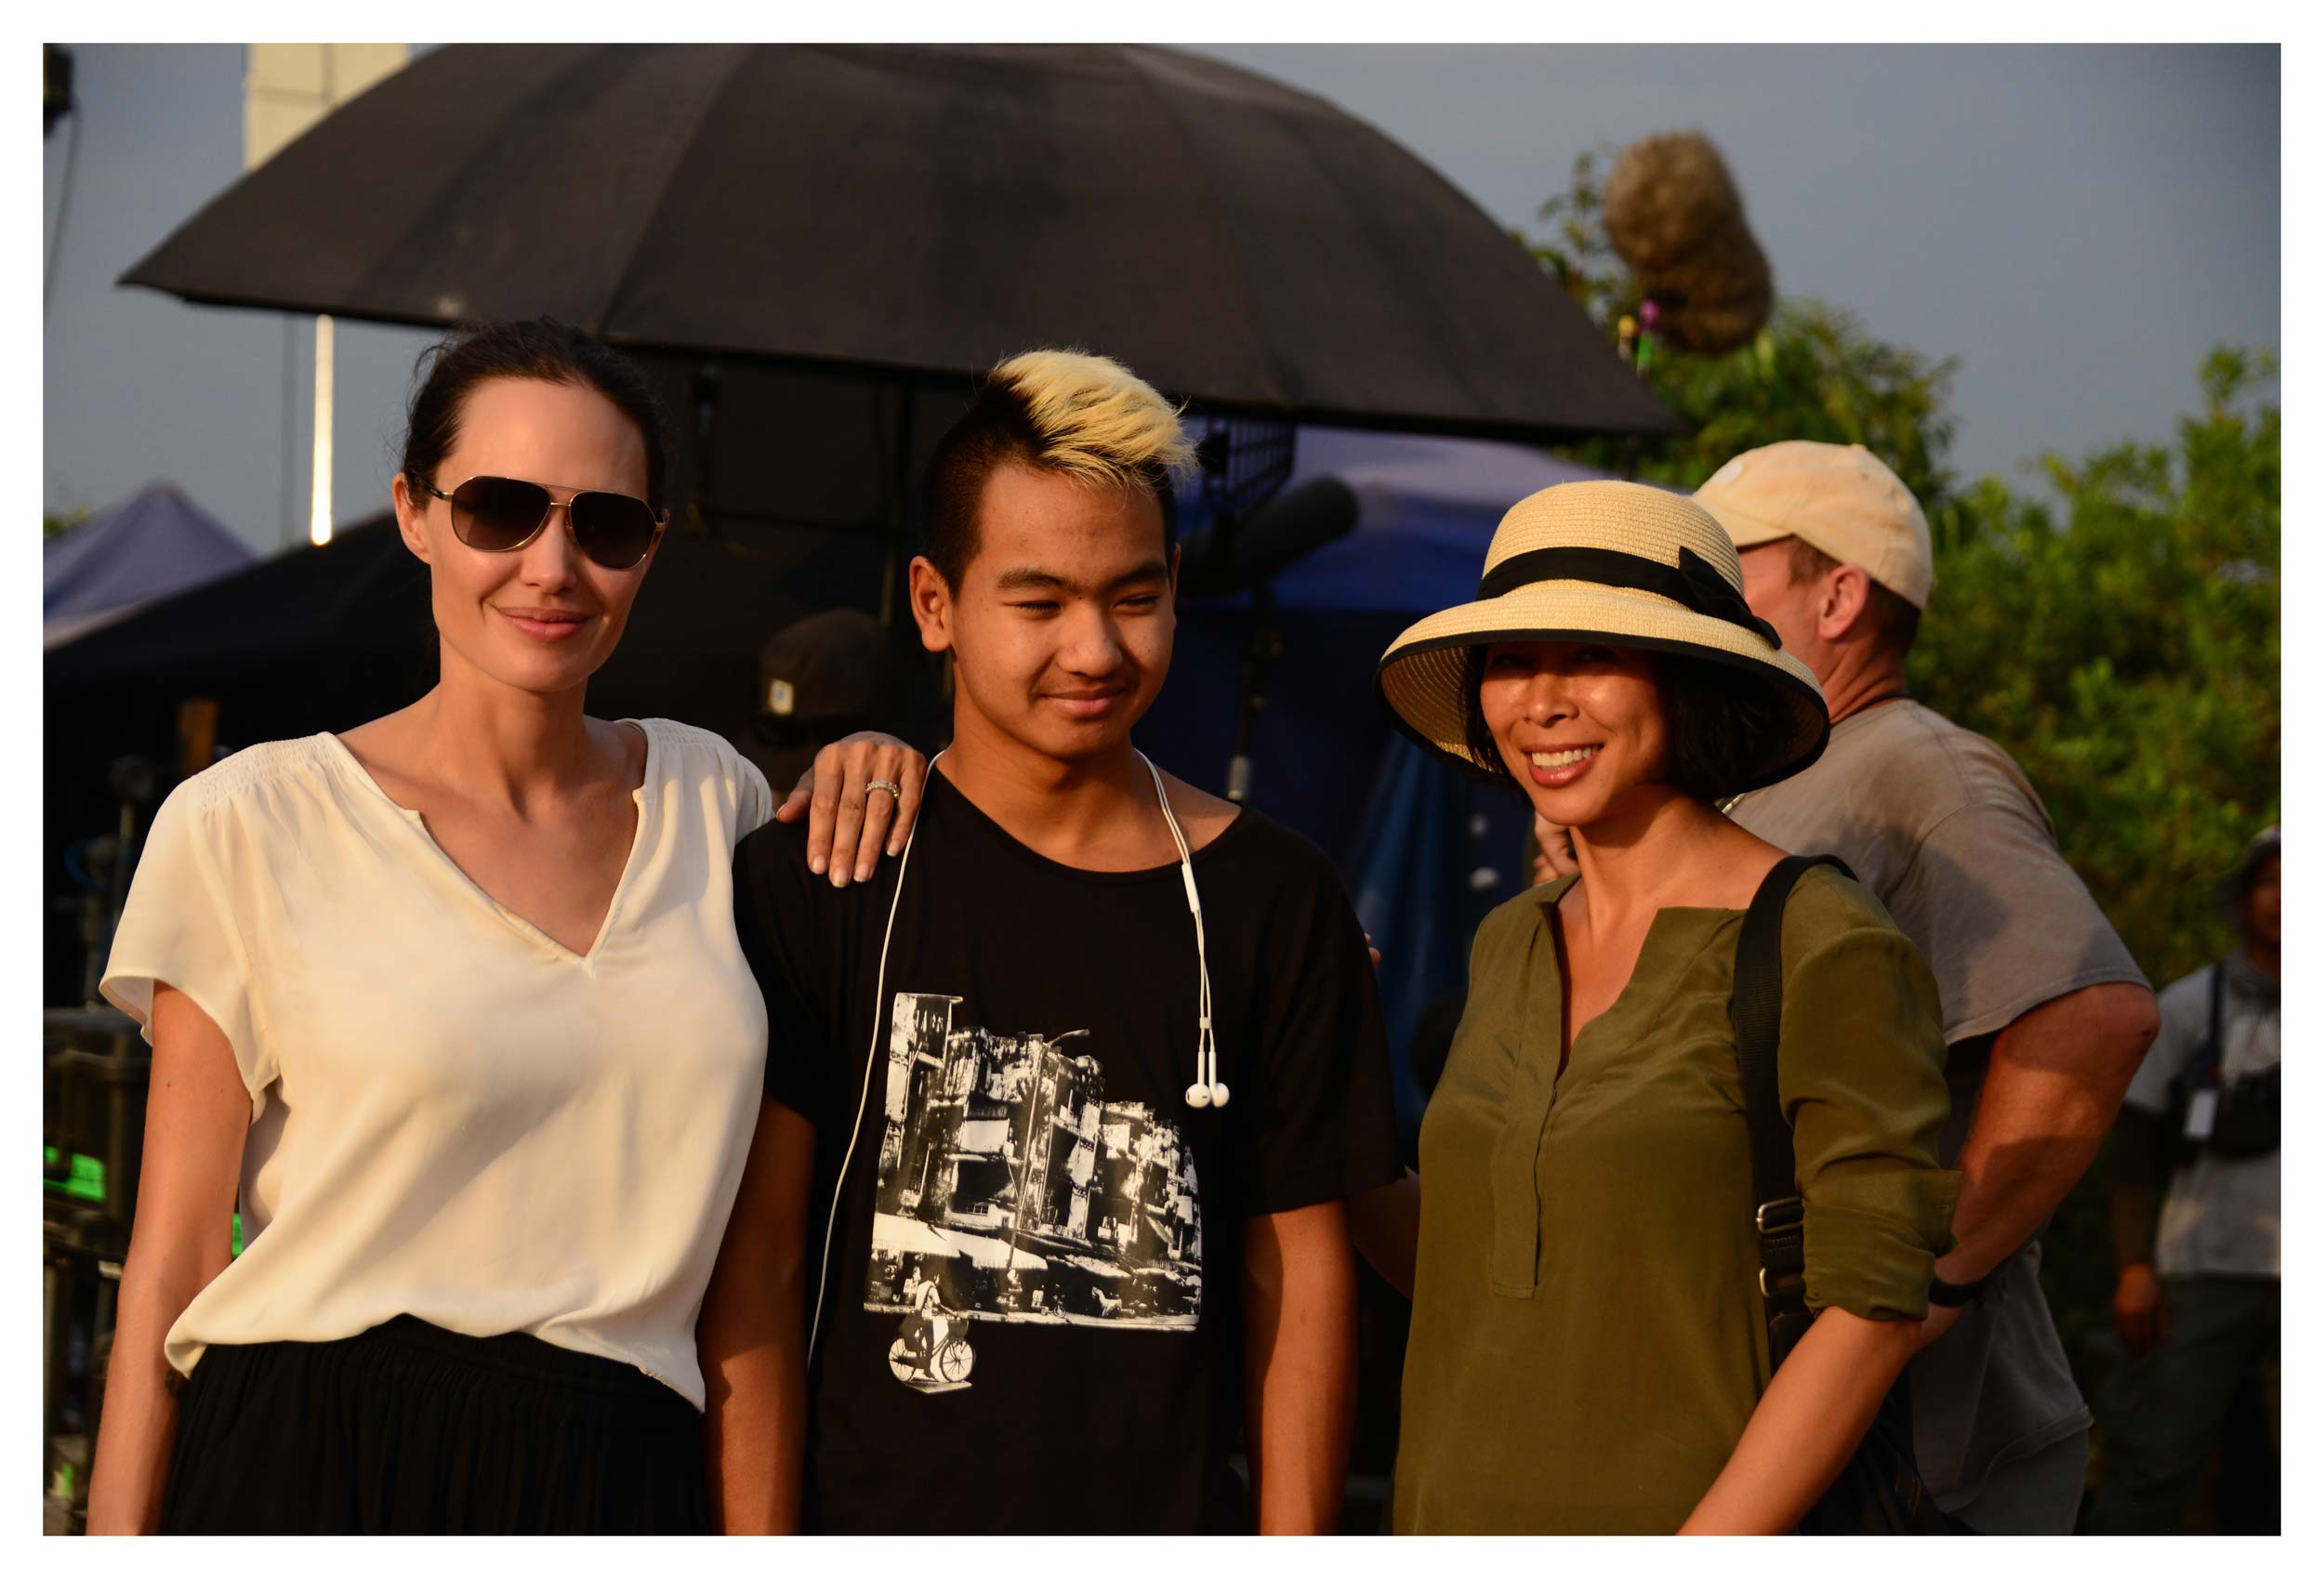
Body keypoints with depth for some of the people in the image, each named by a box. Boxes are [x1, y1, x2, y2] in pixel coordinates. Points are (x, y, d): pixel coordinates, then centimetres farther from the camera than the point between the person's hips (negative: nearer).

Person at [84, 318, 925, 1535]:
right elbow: (171, 1268, -2)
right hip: (304, 1479, -3)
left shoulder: (712, 798, 9)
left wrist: (867, 781, 7)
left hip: (623, 1481, 3)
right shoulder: (250, 827, -2)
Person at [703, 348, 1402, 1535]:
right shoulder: (809, 883, 0)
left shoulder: (1270, 902, 5)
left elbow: (1300, 1270, 8)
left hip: (1168, 1536, 1)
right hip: (870, 1529, -1)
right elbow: (755, 1264, -1)